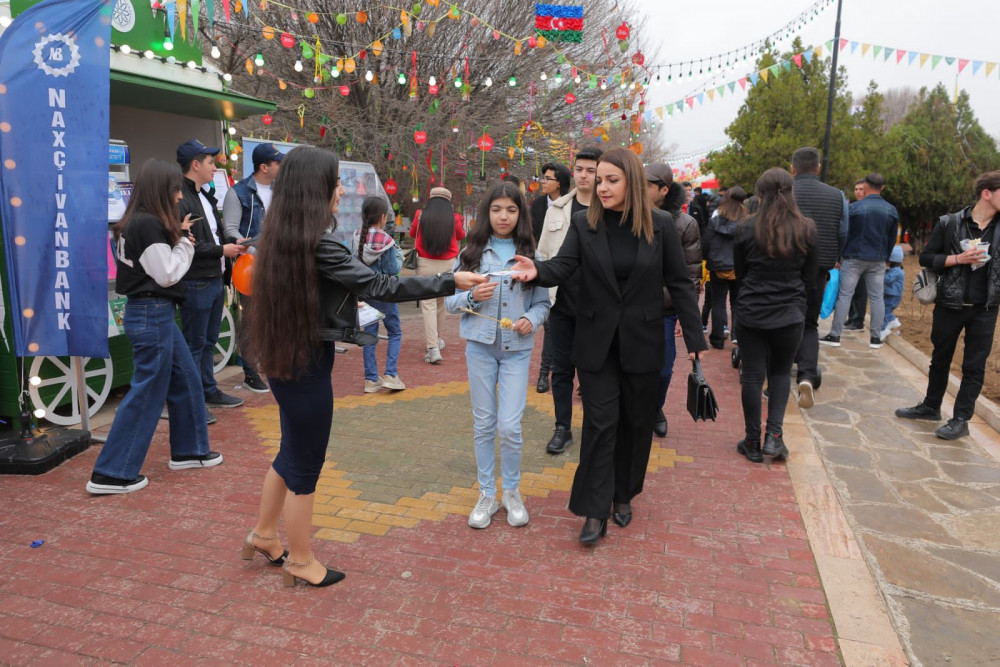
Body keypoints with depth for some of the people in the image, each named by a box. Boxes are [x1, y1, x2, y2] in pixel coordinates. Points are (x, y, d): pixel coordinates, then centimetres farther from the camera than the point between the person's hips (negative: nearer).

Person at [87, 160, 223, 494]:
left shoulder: (135, 222, 11)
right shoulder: (149, 224, -18)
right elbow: (167, 274, -17)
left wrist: (179, 240, 4)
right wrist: (183, 240, -5)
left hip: (153, 312, 10)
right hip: (152, 315, -10)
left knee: (186, 380, 19)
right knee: (147, 394, -2)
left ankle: (187, 451, 31)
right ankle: (111, 474, 7)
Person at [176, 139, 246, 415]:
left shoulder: (205, 197, 17)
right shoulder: (181, 200, -17)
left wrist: (233, 245, 8)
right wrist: (221, 250, -17)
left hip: (215, 280, 10)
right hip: (196, 283, -10)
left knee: (209, 341, 18)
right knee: (194, 344, -2)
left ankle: (209, 391, 30)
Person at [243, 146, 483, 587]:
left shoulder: (281, 235, 4)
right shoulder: (316, 244, -23)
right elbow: (379, 286, -23)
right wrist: (450, 282, -20)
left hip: (285, 358, 9)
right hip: (307, 364, -9)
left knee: (293, 451, 24)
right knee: (306, 464, 7)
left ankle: (263, 535, 41)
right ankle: (300, 563, 26)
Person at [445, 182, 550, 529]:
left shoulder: (530, 255, 3)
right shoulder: (471, 253, 3)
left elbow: (543, 302, 6)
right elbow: (450, 300, 4)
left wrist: (531, 319, -14)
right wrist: (472, 297, -16)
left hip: (517, 348, -1)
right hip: (480, 345, 1)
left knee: (510, 426, -4)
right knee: (484, 424, 9)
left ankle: (512, 492, 20)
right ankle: (486, 494, 25)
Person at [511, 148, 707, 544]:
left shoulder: (660, 226, -3)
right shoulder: (584, 224, -2)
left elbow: (679, 283, -1)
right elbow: (563, 266, -14)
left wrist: (695, 338, -3)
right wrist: (537, 271, -37)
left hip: (642, 341, 1)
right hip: (597, 341, -1)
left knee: (635, 421, 12)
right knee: (601, 421, -1)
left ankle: (623, 496, 31)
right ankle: (595, 511, 6)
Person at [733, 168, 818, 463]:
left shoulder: (747, 229, -8)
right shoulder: (807, 230, -5)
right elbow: (810, 278, 5)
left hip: (751, 314, -1)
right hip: (790, 315, 1)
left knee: (752, 377, 7)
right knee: (781, 372, 18)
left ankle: (753, 442, 16)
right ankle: (774, 435, 9)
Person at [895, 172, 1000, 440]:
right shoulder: (950, 223, -5)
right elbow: (926, 258, -3)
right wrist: (959, 259, -16)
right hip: (949, 305, -1)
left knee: (974, 366, 3)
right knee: (940, 359, 14)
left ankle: (961, 419, 11)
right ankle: (931, 406, 31)